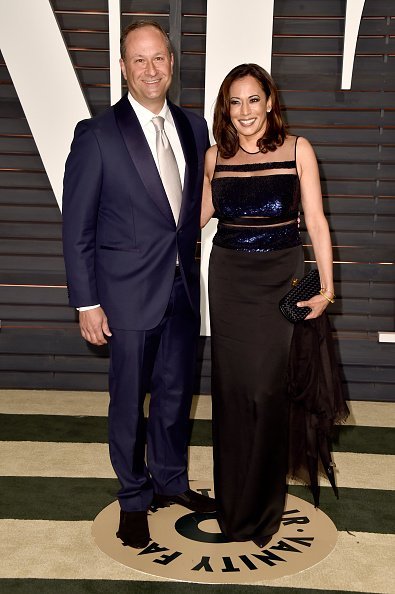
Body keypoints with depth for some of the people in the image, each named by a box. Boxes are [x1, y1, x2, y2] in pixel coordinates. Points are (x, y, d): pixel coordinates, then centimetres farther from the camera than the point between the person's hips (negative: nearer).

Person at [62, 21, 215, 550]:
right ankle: (134, 497, 31)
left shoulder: (194, 127, 5)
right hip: (130, 293, -4)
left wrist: (190, 262, 7)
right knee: (130, 401, 10)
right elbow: (77, 227, -9)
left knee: (176, 393, 17)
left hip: (183, 288, 5)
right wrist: (86, 303, -10)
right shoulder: (97, 135, -10)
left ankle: (171, 480, 39)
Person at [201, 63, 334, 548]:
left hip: (281, 280, -2)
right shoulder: (215, 156, 5)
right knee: (231, 388, 8)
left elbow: (316, 222, -5)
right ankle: (233, 497, 28)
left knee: (268, 390, -1)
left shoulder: (297, 150, -3)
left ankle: (263, 506, 19)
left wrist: (326, 288, -11)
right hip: (228, 281, 3)